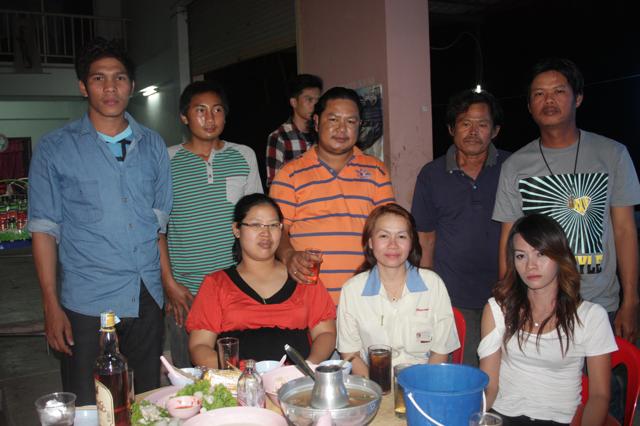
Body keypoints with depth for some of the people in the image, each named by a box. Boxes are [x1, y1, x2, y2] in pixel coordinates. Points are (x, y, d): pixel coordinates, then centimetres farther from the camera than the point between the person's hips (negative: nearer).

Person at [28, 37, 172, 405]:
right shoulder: (56, 148, 0)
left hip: (147, 301, 3)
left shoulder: (153, 145, 9)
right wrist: (51, 305, -7)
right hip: (87, 305, -3)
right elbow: (45, 230, -1)